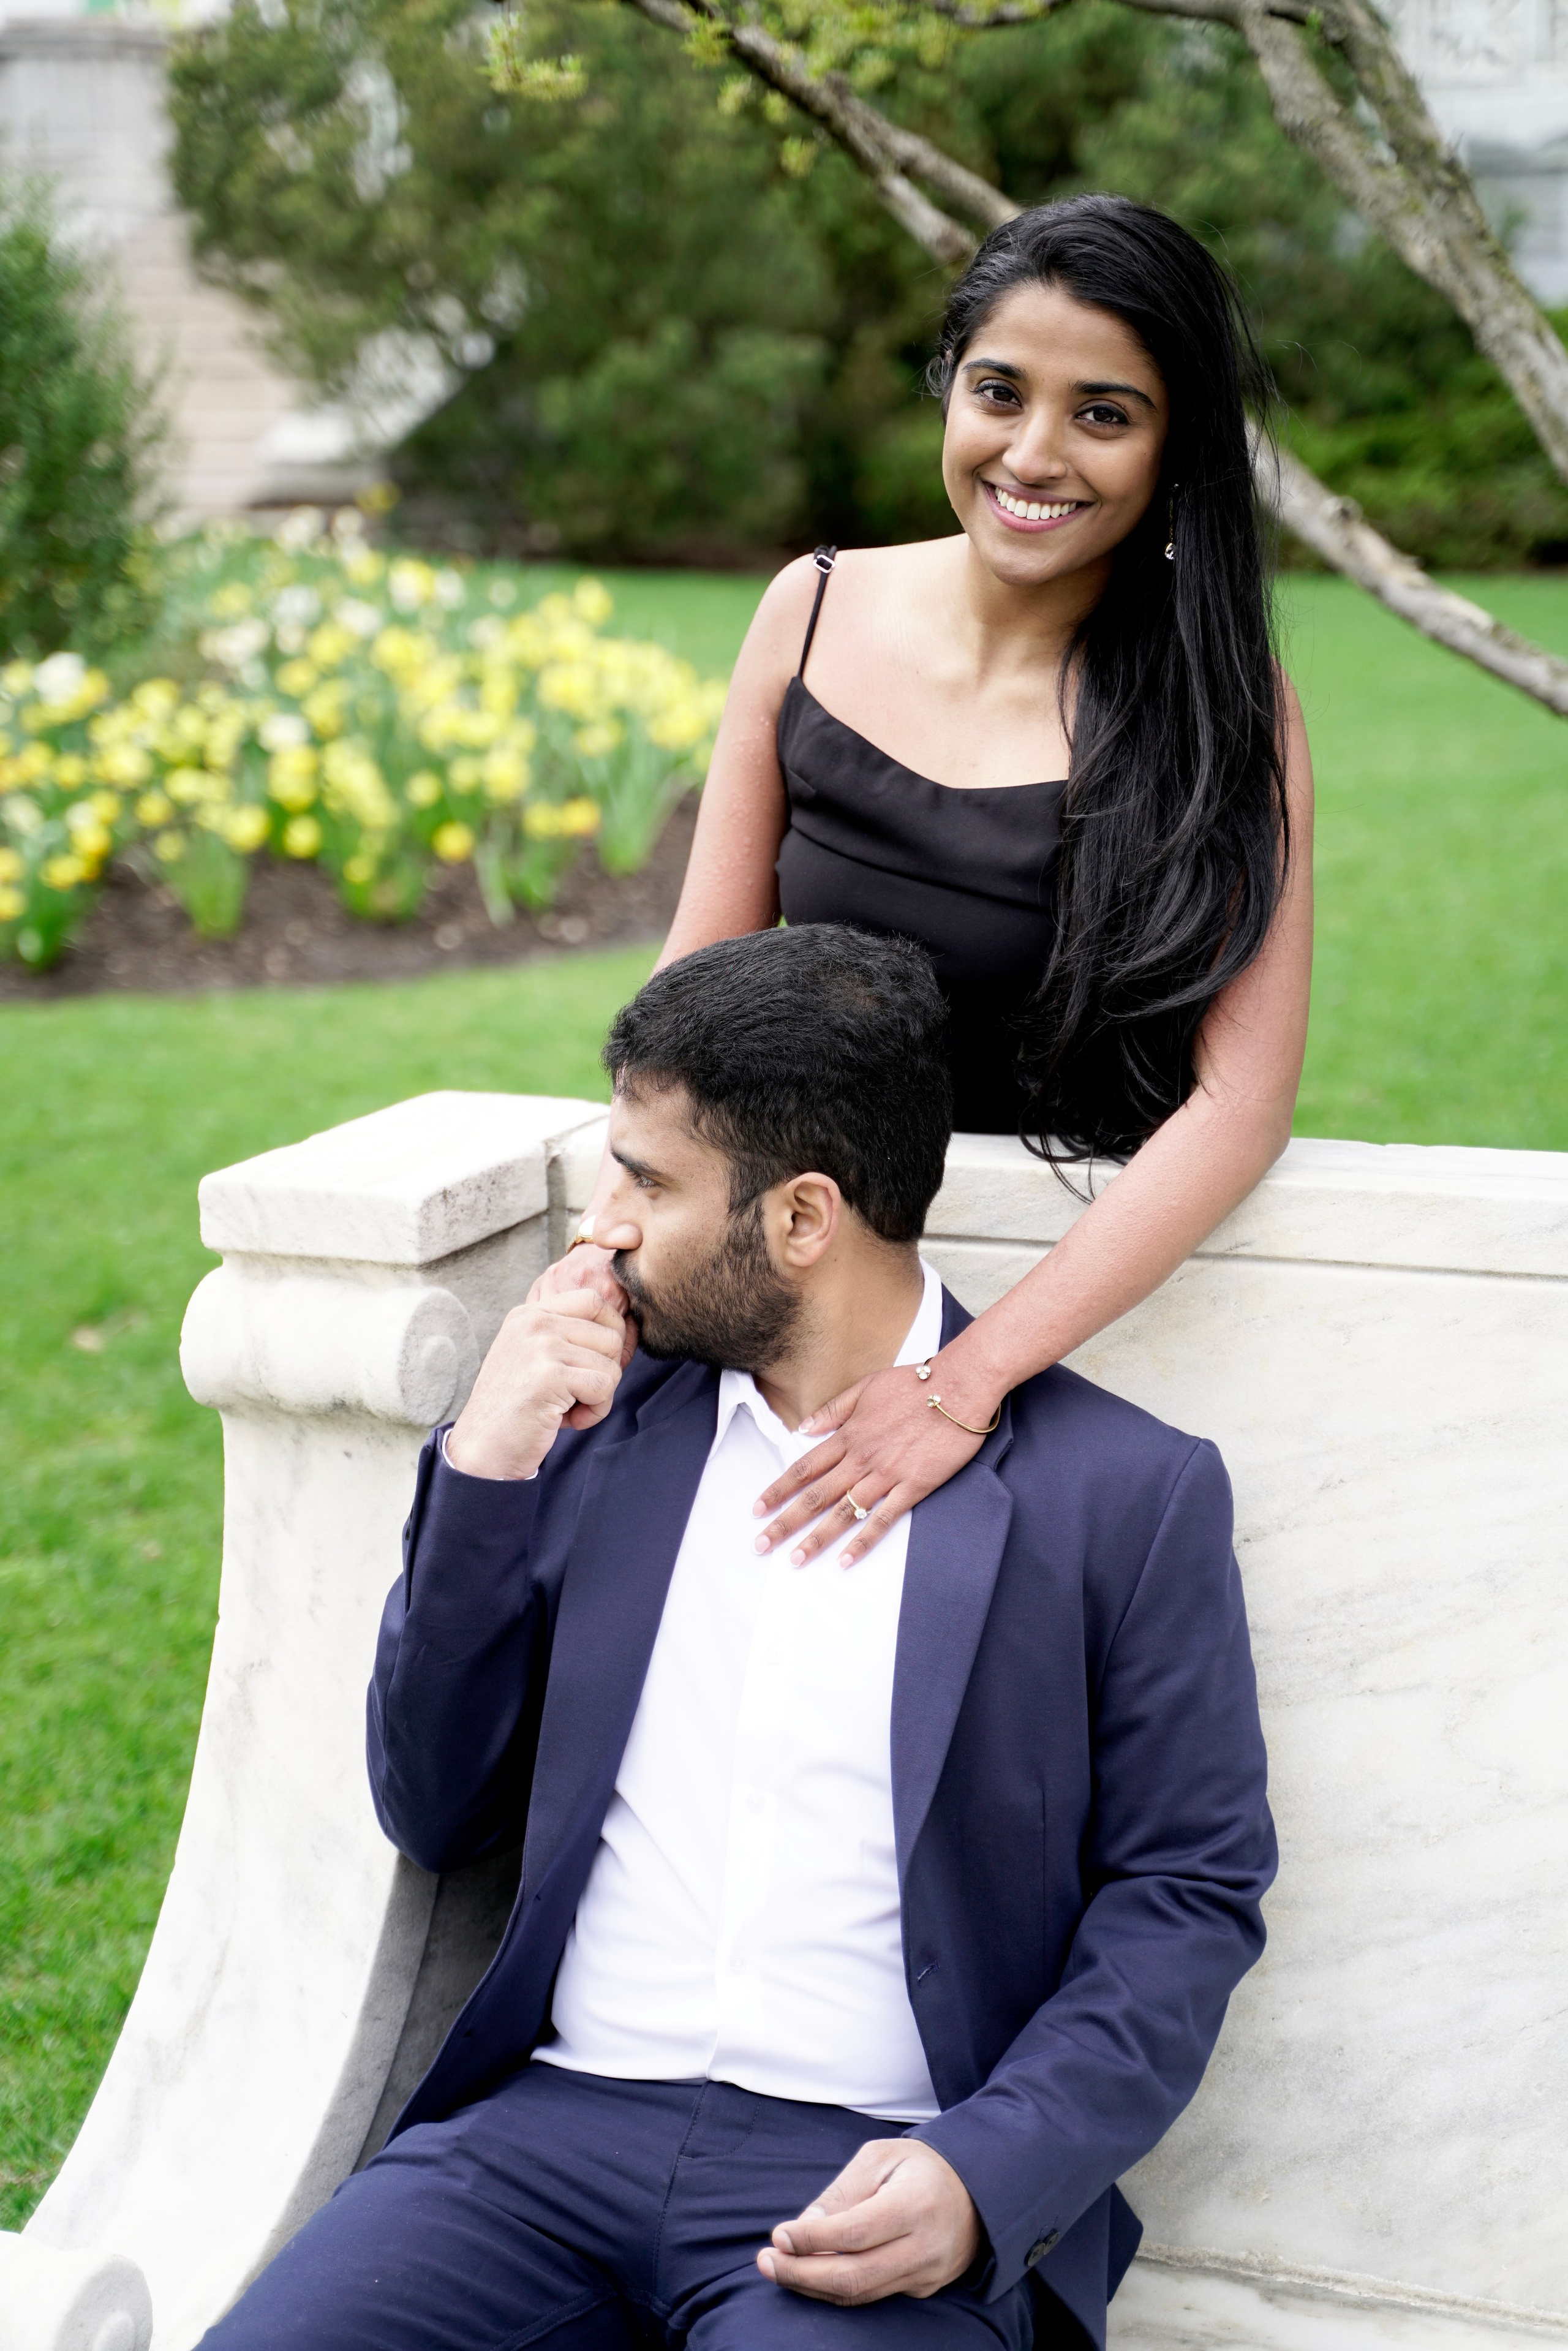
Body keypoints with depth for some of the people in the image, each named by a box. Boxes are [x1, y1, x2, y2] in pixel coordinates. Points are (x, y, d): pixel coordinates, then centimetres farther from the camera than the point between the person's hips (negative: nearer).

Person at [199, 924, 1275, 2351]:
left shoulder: (1126, 1493, -1)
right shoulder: (604, 1427, 12)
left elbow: (1190, 1896, 0)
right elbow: (436, 1820, 13)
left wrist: (983, 2178, -15)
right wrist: (481, 1479, 0)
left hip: (868, 2186, -3)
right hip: (556, 2124, 4)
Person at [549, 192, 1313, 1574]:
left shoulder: (1223, 708, -9)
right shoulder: (817, 612, 1)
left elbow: (1243, 1097, -15)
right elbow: (703, 981, 5)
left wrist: (972, 1376, -24)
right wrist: (616, 1242, -11)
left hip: (1077, 1279, -3)